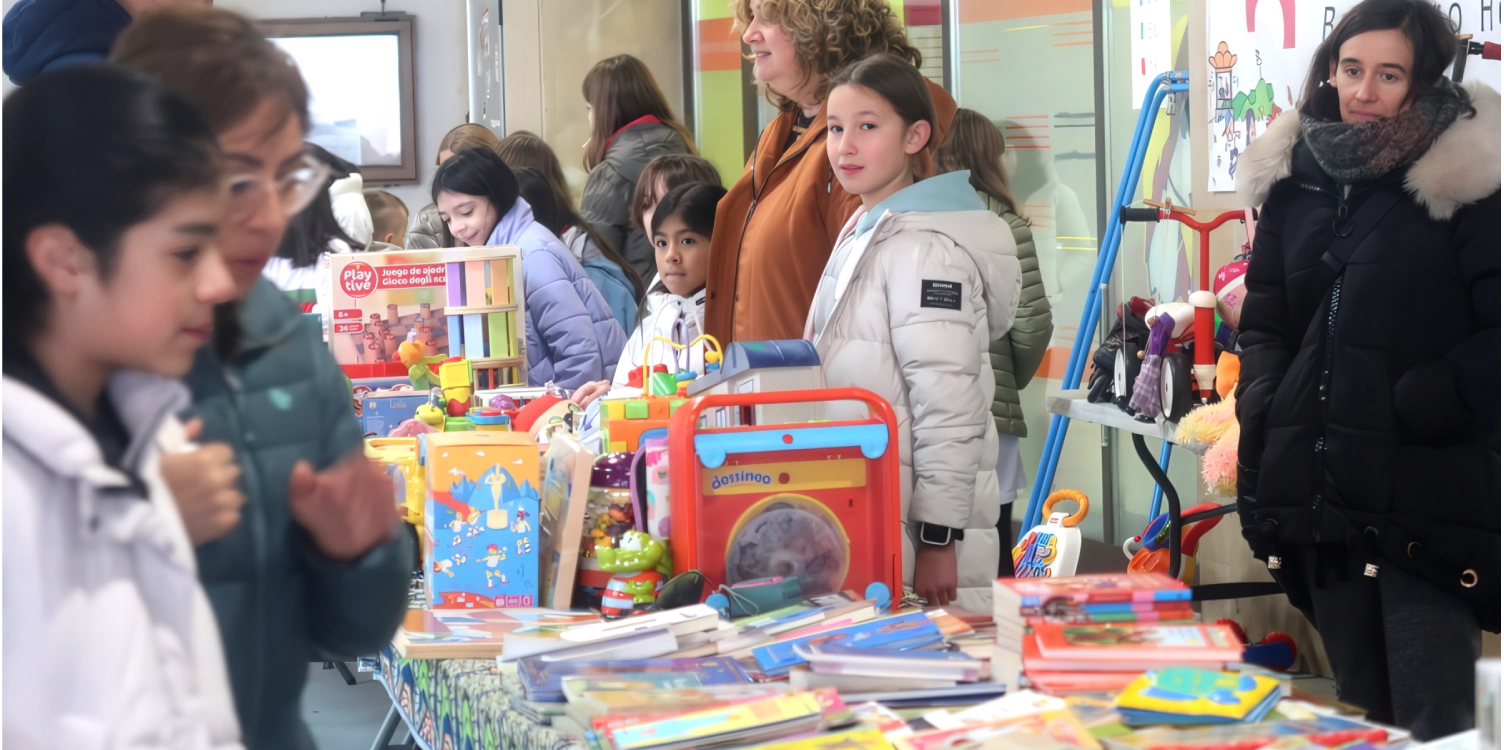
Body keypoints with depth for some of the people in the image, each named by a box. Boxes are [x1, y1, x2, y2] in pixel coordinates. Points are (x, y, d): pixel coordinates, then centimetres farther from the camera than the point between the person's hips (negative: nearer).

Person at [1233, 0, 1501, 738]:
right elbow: (1266, 322, 19)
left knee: (1433, 727, -8)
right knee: (1359, 713, 14)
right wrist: (1263, 412, 3)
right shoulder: (1294, 178, 11)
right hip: (1322, 489, 6)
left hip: (1426, 494, -6)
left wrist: (1417, 407, -16)